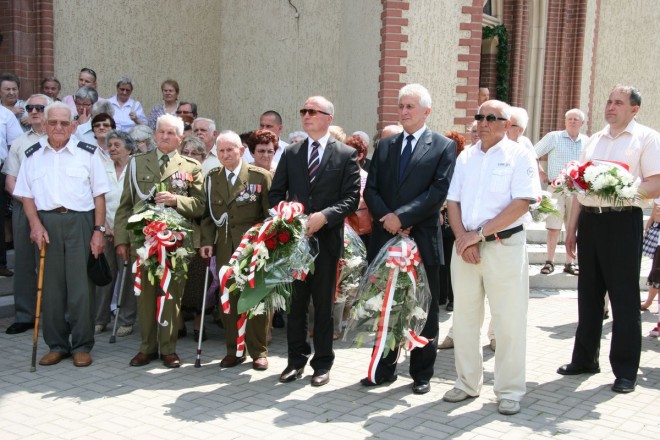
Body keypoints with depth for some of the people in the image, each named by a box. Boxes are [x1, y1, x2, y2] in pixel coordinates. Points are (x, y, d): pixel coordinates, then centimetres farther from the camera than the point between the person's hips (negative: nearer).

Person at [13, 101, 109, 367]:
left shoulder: (87, 153, 5)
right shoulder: (33, 155, 11)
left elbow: (99, 195, 4)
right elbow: (26, 195, 10)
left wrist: (99, 230, -3)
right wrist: (36, 225, -5)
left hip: (80, 221, -2)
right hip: (46, 223, 2)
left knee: (81, 285, -2)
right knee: (51, 286, 6)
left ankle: (82, 346, 8)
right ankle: (56, 345, 17)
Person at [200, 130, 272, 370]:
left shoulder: (260, 176, -2)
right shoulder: (212, 177, 11)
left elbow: (270, 213, -2)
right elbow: (208, 213, 12)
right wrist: (207, 241, 1)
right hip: (224, 248, 4)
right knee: (228, 298, 6)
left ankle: (258, 351, 13)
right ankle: (234, 350, 18)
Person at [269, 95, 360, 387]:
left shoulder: (346, 155, 1)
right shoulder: (290, 153, 11)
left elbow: (351, 198, -5)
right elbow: (276, 193, 11)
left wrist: (324, 216, -19)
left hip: (327, 238, -3)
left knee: (324, 303, 6)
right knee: (295, 301, 8)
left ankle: (322, 363, 16)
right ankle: (296, 359, 20)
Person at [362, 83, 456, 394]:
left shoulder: (443, 147, -1)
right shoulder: (384, 146, 12)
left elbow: (438, 192, -11)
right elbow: (370, 190, 6)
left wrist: (402, 217, -17)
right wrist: (388, 219, -10)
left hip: (422, 240, -4)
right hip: (386, 238, 4)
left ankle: (422, 373, 19)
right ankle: (385, 368, 24)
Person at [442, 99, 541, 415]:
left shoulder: (519, 156, -2)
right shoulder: (465, 157, 13)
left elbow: (522, 203, -13)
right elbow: (453, 201, 9)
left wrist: (479, 234, -14)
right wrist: (463, 238, -7)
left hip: (504, 245, -5)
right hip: (465, 245, 5)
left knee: (509, 321, -1)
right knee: (464, 317, 10)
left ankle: (509, 391, 11)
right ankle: (467, 383, 23)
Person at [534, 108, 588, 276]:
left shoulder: (587, 141, 9)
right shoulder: (553, 137, -1)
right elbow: (533, 154, 3)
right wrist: (541, 173, -2)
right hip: (556, 188, -3)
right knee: (553, 227, -2)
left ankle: (569, 262, 16)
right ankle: (549, 261, 7)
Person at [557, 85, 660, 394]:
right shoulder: (594, 140, 17)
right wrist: (571, 227, 14)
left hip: (623, 221, -6)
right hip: (589, 220, 6)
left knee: (624, 298, 0)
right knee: (588, 293, 13)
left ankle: (625, 371, 9)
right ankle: (584, 359, 25)